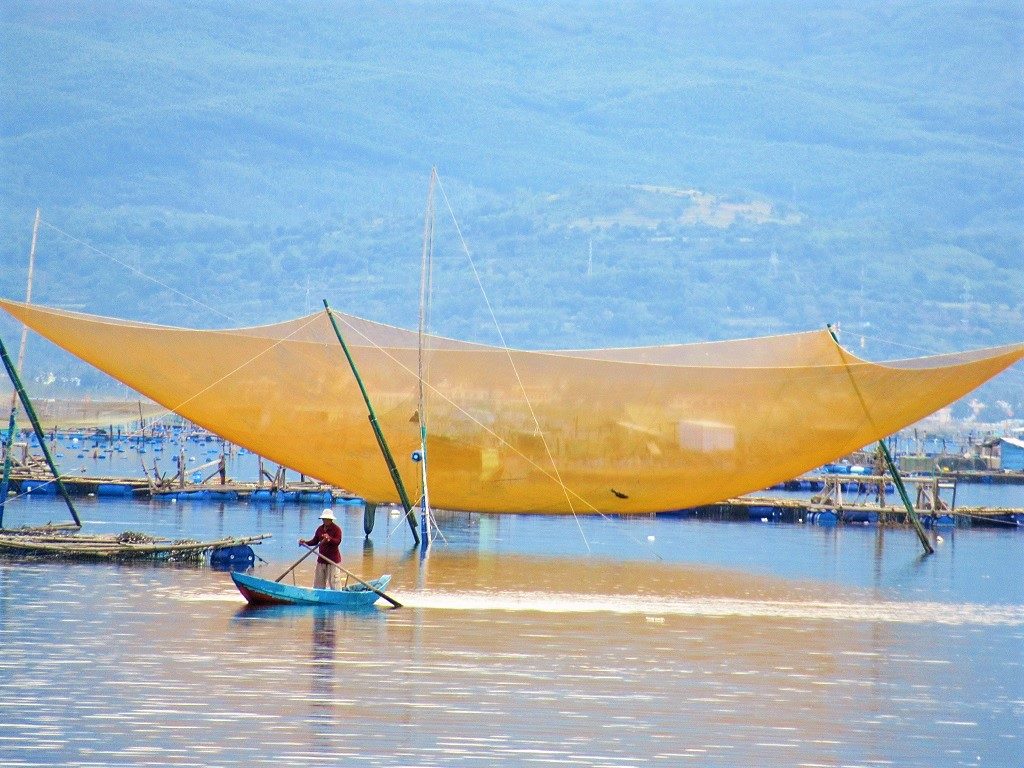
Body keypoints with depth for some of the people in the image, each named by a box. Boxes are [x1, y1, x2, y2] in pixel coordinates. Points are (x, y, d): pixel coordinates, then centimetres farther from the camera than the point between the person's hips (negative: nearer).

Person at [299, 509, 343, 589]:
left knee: (333, 580, -7)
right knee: (318, 580, 10)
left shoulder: (336, 529, -9)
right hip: (321, 558, 6)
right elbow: (315, 541, 12)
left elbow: (338, 541, -21)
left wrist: (330, 539, -40)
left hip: (333, 558, -6)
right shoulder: (320, 529, 10)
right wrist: (305, 543, -4)